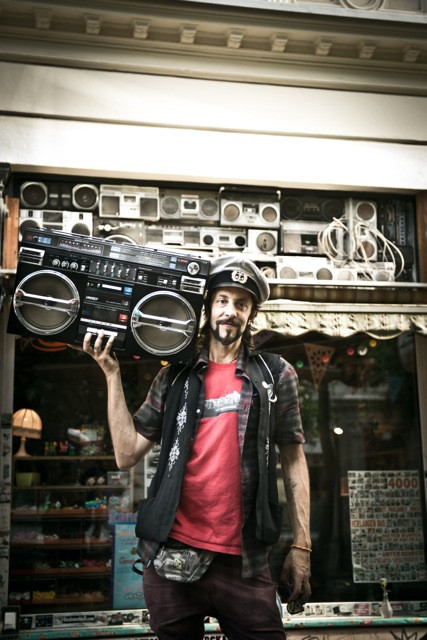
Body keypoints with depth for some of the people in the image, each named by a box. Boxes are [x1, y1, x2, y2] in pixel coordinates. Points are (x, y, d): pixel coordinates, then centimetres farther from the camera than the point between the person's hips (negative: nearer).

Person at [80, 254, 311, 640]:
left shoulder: (276, 375, 5)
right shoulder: (174, 377, 9)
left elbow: (293, 460, 5)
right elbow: (127, 455, 4)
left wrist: (301, 545, -1)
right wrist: (112, 375, 2)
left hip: (242, 561, -2)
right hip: (171, 555, 2)